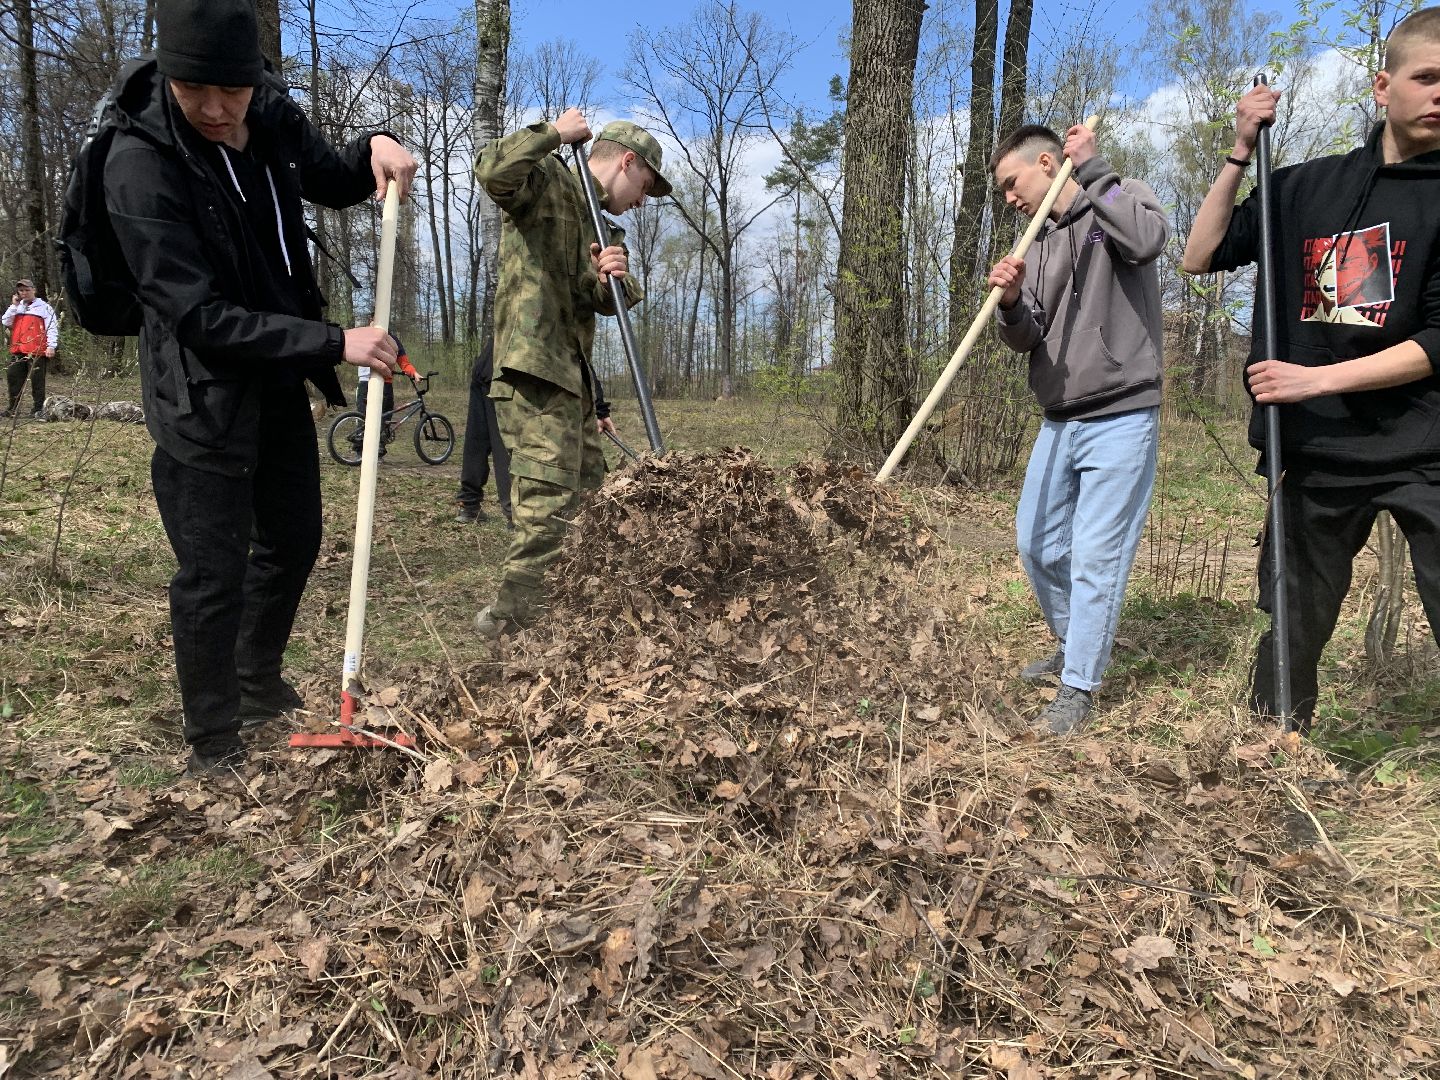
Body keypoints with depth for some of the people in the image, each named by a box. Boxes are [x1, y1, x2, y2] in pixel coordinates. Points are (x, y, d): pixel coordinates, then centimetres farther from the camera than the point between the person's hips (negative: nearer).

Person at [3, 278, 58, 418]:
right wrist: (14, 305, 2)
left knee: (37, 380, -5)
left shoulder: (44, 307, 1)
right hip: (17, 351, 6)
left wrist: (51, 346, -15)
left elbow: (52, 328, -5)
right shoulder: (17, 307, 19)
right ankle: (13, 408, 13)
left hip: (37, 351, -6)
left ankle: (38, 408, 1)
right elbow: (5, 322, 8)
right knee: (13, 377, 6)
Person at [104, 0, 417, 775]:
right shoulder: (140, 166, -23)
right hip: (204, 395, -7)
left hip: (280, 378, 8)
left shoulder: (272, 117, -4)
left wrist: (373, 150, -6)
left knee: (295, 536, 20)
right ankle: (213, 746, 19)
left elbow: (330, 182, 17)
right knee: (213, 574, -2)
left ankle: (258, 684, 43)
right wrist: (336, 343, -28)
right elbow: (201, 316, -26)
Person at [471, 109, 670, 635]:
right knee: (550, 500, -15)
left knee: (587, 494, 15)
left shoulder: (597, 221, 25)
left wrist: (609, 281, -8)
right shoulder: (549, 180, -1)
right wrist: (554, 133, -12)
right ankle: (511, 617, -8)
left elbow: (598, 304, 15)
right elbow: (492, 170, -23)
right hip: (532, 365, -10)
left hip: (572, 373, 10)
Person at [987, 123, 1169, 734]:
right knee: (1038, 544, 13)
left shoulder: (1120, 199, -1)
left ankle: (1078, 688, 5)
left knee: (1096, 557, -6)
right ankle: (1075, 650, 34)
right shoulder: (1041, 244, 15)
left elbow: (1148, 238, -26)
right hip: (1058, 424, 7)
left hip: (1120, 422, -7)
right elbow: (1027, 341, 6)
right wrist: (1011, 304, -16)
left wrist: (1091, 169, -17)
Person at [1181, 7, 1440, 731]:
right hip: (1315, 450, 3)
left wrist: (1316, 380, -16)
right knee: (1289, 630, 9)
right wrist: (1239, 154, -1)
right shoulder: (1307, 188, 8)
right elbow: (1199, 259, 6)